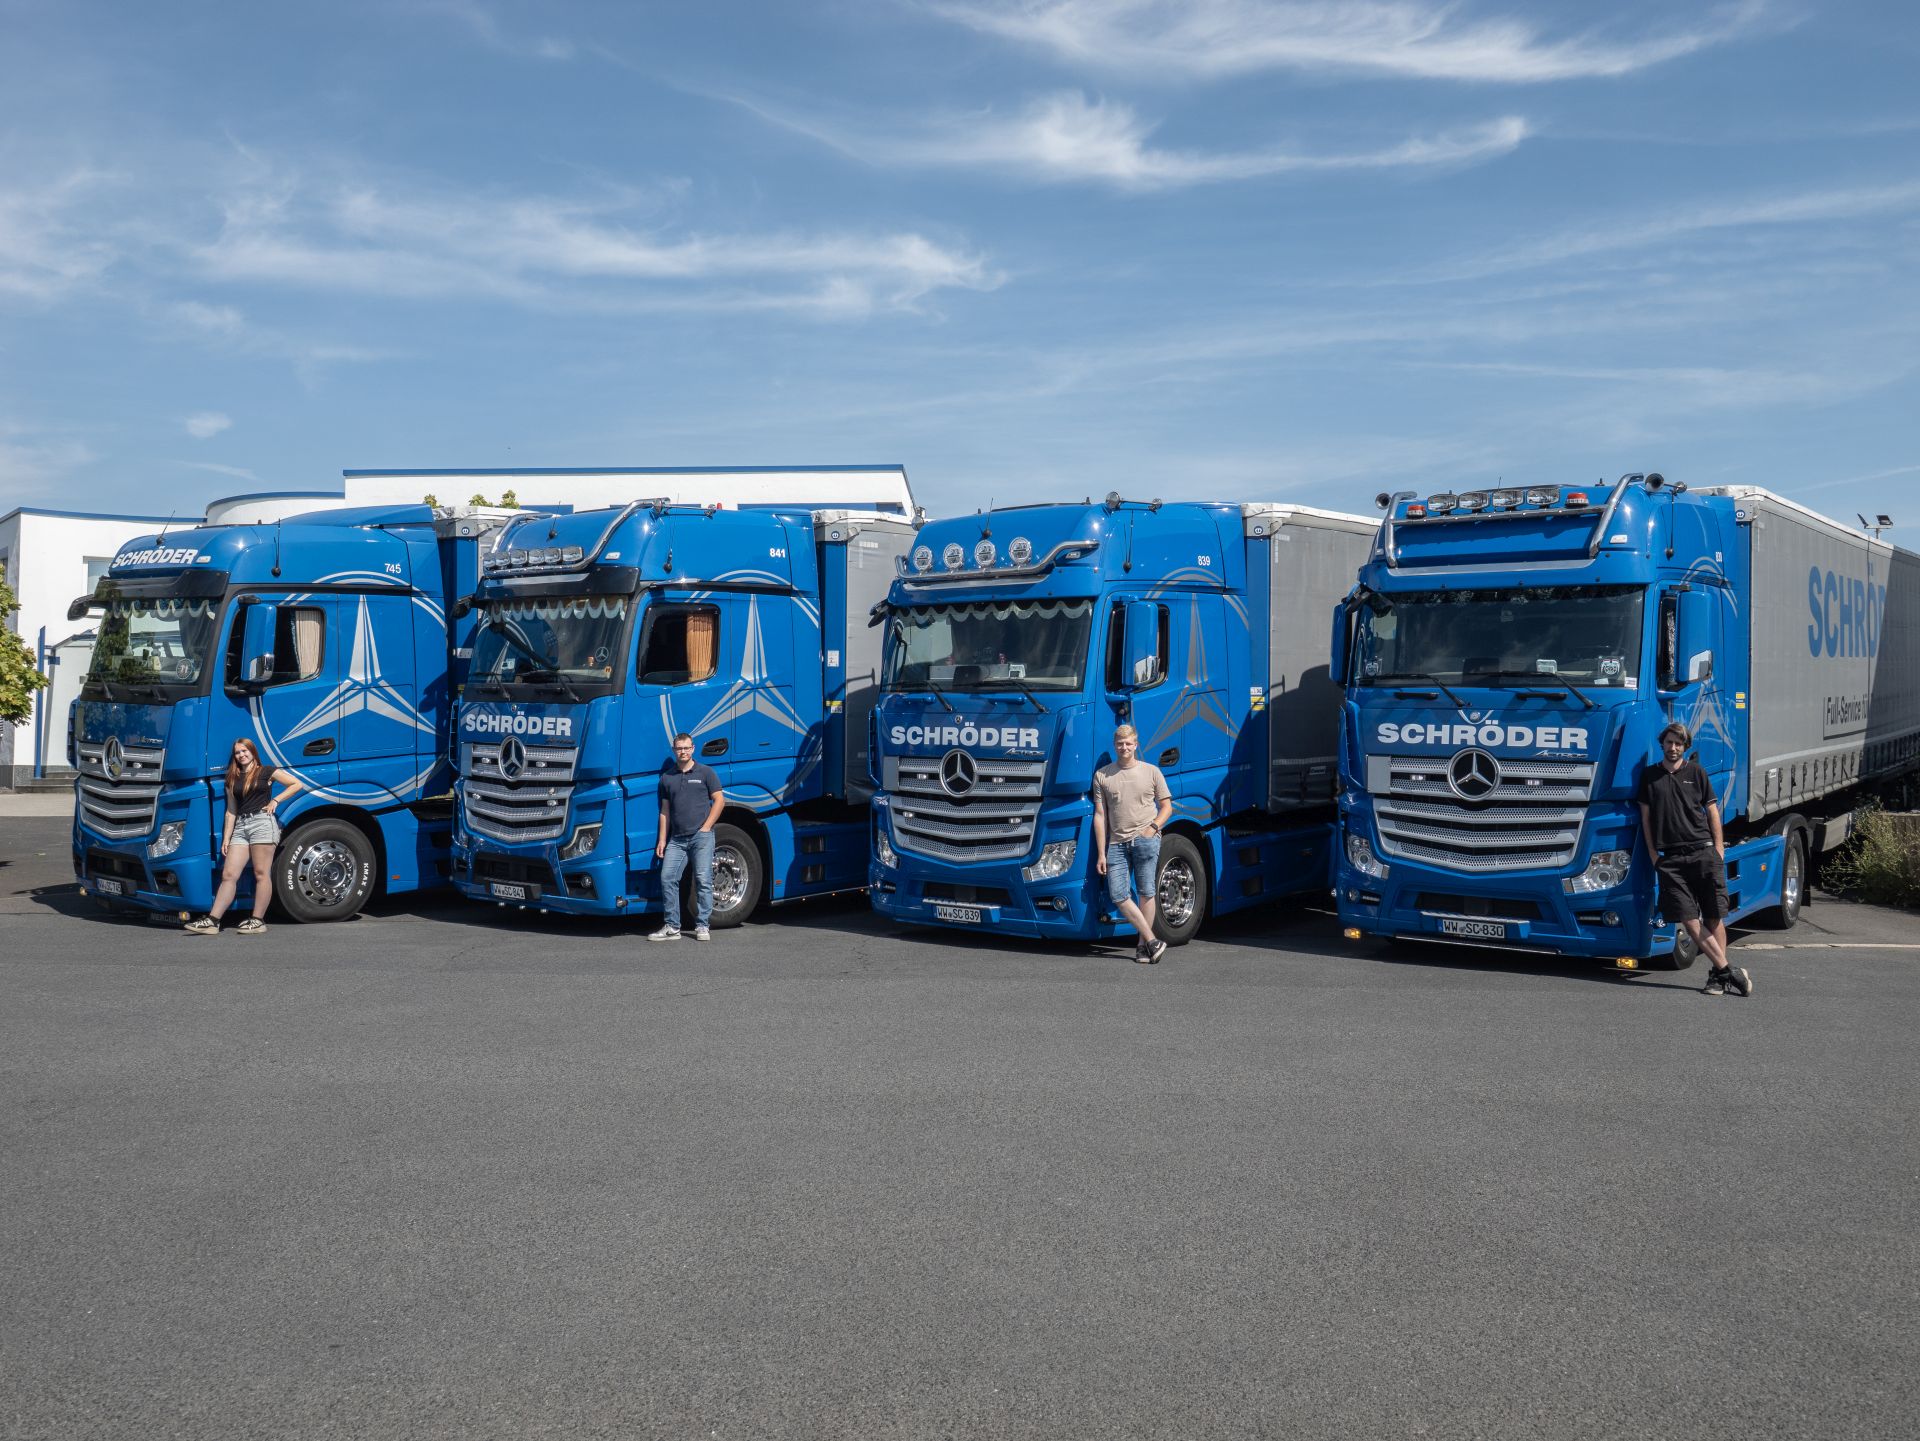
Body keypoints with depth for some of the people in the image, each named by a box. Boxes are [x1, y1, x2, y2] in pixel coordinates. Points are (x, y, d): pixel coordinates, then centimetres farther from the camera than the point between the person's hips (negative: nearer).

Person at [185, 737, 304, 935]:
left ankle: (257, 920, -3)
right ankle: (212, 920, -6)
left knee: (261, 873, -5)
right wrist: (226, 838, 10)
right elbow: (231, 811, 17)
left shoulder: (266, 772, 6)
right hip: (240, 826, 5)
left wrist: (275, 800, -2)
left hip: (262, 822, -5)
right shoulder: (233, 779, 19)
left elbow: (298, 784, 4)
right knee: (228, 875, -2)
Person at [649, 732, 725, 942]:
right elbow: (665, 811, 15)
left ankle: (702, 926, 2)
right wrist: (662, 839, 8)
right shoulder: (667, 777, 14)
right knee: (667, 878, -4)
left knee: (703, 881, -4)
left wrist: (706, 826, -6)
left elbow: (719, 800, 3)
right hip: (677, 838, 4)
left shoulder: (705, 772, 4)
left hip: (701, 836, -4)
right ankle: (672, 927, 2)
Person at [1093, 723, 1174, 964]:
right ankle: (1152, 941, 0)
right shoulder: (1102, 775, 9)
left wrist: (1153, 827, -8)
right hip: (1117, 843, 2)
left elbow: (1166, 807, 12)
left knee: (1146, 892, -2)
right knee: (1118, 896, -7)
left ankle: (1143, 945, 7)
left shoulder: (1151, 772, 9)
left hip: (1145, 839, -1)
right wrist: (1101, 853, 3)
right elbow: (1100, 816, 7)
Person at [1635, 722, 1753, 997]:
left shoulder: (1696, 771, 9)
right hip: (1670, 858, 0)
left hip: (1703, 851, 0)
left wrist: (1718, 848, 2)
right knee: (1690, 921, -7)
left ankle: (1717, 974, 6)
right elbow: (1646, 816, 12)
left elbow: (1712, 811, 10)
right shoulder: (1650, 775, 11)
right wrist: (1653, 854, 5)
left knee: (1714, 918, -1)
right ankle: (1728, 970, -1)